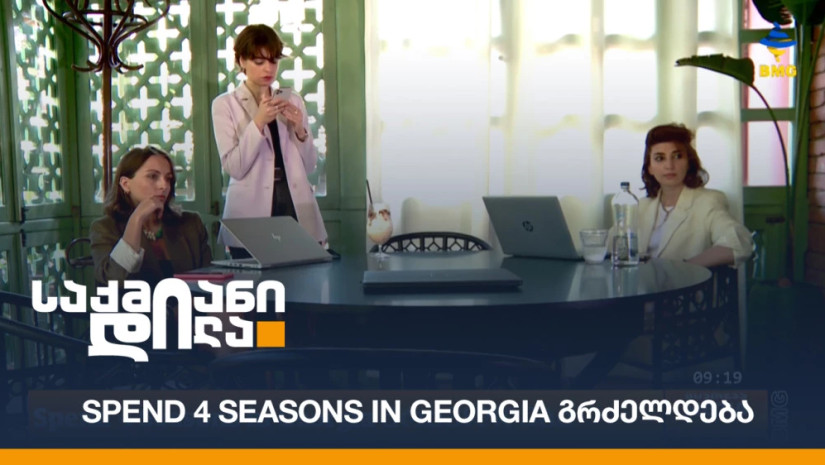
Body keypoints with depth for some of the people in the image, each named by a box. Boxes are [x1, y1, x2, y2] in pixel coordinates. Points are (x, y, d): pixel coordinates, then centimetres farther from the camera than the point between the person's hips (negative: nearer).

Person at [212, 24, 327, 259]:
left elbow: (309, 165, 10)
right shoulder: (225, 104, 2)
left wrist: (300, 130, -7)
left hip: (299, 211, 3)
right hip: (252, 214, -3)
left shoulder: (292, 100, 12)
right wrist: (258, 122, -16)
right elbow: (234, 168, -8)